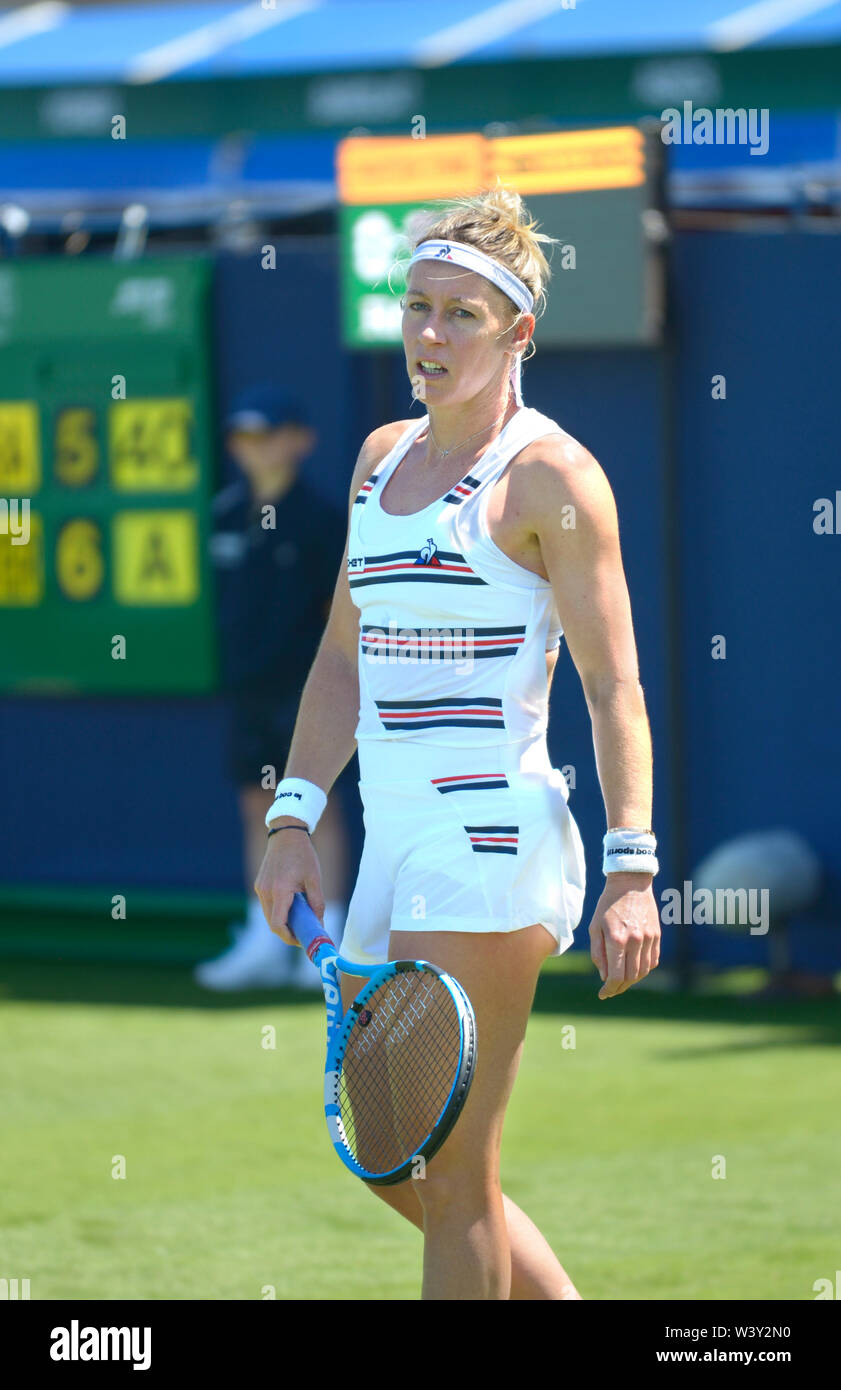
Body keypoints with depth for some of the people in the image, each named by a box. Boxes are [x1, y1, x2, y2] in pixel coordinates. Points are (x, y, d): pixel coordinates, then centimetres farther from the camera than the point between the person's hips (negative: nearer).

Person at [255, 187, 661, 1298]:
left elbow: (615, 686, -12)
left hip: (492, 843, -8)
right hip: (394, 849, 8)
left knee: (450, 1180, -6)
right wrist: (293, 820, 12)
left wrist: (631, 872, -20)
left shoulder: (550, 475, -8)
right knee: (388, 1165, 14)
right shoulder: (382, 456, 15)